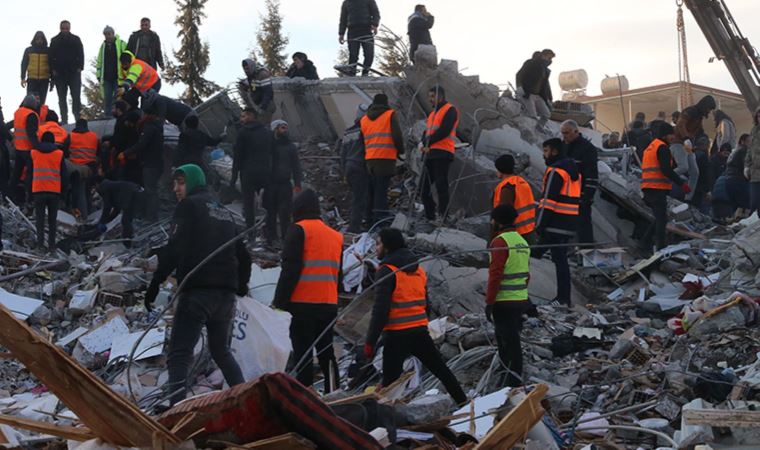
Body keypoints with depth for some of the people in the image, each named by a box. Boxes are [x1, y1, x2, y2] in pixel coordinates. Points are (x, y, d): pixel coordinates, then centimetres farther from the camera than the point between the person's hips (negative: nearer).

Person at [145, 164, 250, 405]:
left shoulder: (189, 206, 1)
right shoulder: (225, 212, 23)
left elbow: (175, 247, -11)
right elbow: (243, 255, 26)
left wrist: (156, 282, -10)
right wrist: (241, 285, 39)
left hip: (197, 291, -7)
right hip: (226, 293, 7)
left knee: (179, 354, -12)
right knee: (221, 350, 23)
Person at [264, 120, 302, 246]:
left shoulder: (290, 146, 10)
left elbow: (296, 166, 11)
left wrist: (297, 183, 2)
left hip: (285, 184, 1)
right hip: (270, 183, -1)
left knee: (285, 212, -4)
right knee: (271, 212, 2)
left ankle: (286, 237, 1)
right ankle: (271, 238, 9)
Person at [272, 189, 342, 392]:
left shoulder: (298, 230, -3)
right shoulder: (336, 236, 17)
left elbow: (290, 269, -10)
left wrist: (280, 300, -8)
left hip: (304, 303, -6)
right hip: (329, 304, 6)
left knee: (302, 352, -5)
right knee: (326, 351, 14)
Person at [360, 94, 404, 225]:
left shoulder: (364, 119, 17)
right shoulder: (390, 114, 0)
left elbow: (363, 139, 18)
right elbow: (397, 135, -7)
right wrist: (400, 150, 8)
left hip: (369, 159, 5)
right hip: (386, 158, -5)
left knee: (373, 189, 13)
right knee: (382, 189, -8)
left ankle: (371, 219, 16)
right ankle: (381, 218, -13)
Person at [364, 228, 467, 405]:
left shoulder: (387, 271, -11)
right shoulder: (418, 269, 12)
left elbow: (380, 310, -17)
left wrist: (370, 342, -15)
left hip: (396, 336, -7)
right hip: (420, 331, 7)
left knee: (390, 381, -4)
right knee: (441, 370, 18)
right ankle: (463, 403, 23)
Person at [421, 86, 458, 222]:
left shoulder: (450, 110, -4)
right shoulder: (433, 113, 25)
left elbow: (444, 131, -16)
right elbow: (427, 132, 18)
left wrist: (428, 142, -13)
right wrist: (425, 143, -4)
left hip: (442, 153, -9)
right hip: (430, 154, 9)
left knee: (441, 186, -11)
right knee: (424, 185, 8)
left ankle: (443, 217, -9)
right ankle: (429, 216, 15)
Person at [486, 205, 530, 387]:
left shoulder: (500, 242, -14)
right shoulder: (522, 241, 13)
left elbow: (495, 275, -18)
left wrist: (489, 302, -15)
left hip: (504, 303, -8)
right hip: (521, 300, 8)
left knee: (508, 343, -5)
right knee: (512, 340, 17)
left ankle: (514, 384, -4)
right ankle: (515, 382, 23)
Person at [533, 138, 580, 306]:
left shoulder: (556, 171, -13)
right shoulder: (574, 170, 18)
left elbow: (548, 199, -18)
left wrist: (540, 224, -17)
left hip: (556, 224, -9)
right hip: (570, 224, 9)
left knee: (559, 258, -6)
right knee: (561, 258, 14)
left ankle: (563, 298, -6)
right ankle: (564, 298, 16)